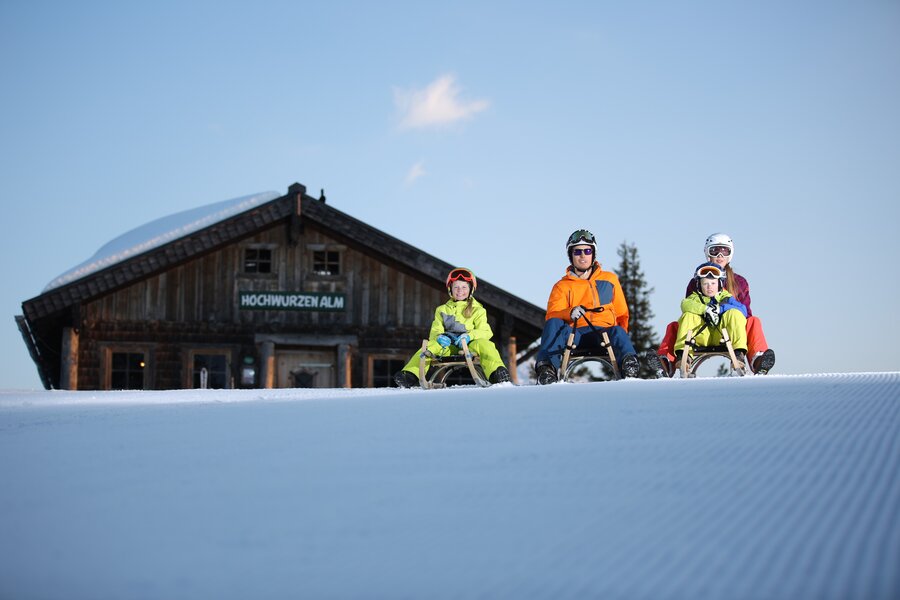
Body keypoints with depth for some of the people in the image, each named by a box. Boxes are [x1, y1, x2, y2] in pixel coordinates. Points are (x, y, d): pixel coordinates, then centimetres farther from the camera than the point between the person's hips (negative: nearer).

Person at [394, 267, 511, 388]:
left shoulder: (477, 310, 14)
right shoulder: (442, 310, 21)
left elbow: (486, 332, 1)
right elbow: (435, 330, 12)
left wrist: (469, 336, -20)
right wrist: (439, 337, -15)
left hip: (469, 345, -2)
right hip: (448, 346, 2)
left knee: (483, 344, -35)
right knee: (430, 346, -28)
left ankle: (498, 373, -54)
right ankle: (410, 376, -39)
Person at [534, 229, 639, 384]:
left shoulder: (609, 280, 24)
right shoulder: (562, 286, 18)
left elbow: (622, 314, 26)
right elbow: (552, 315, 2)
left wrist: (620, 335, 7)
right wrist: (569, 313, -20)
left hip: (604, 332, 0)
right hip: (574, 334, 0)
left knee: (618, 332, -34)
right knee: (553, 324, -30)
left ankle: (629, 363, -60)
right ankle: (547, 366, -45)